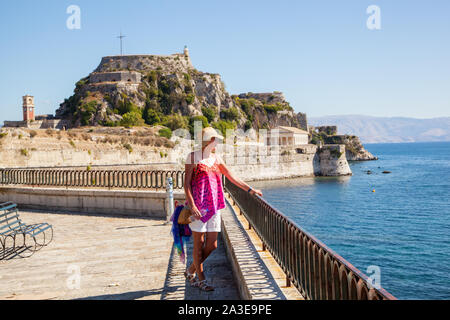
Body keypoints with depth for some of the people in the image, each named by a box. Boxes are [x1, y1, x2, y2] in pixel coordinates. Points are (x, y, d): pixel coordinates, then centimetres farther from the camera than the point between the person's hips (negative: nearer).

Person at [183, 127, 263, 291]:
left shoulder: (216, 159, 14)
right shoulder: (193, 157, -1)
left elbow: (232, 177, 21)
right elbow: (187, 183, -6)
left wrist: (250, 189, 20)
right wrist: (192, 205, -16)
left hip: (213, 206, 6)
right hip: (198, 206, -6)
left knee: (212, 245, 5)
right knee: (199, 243, 1)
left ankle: (191, 271, 24)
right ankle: (201, 279, 15)